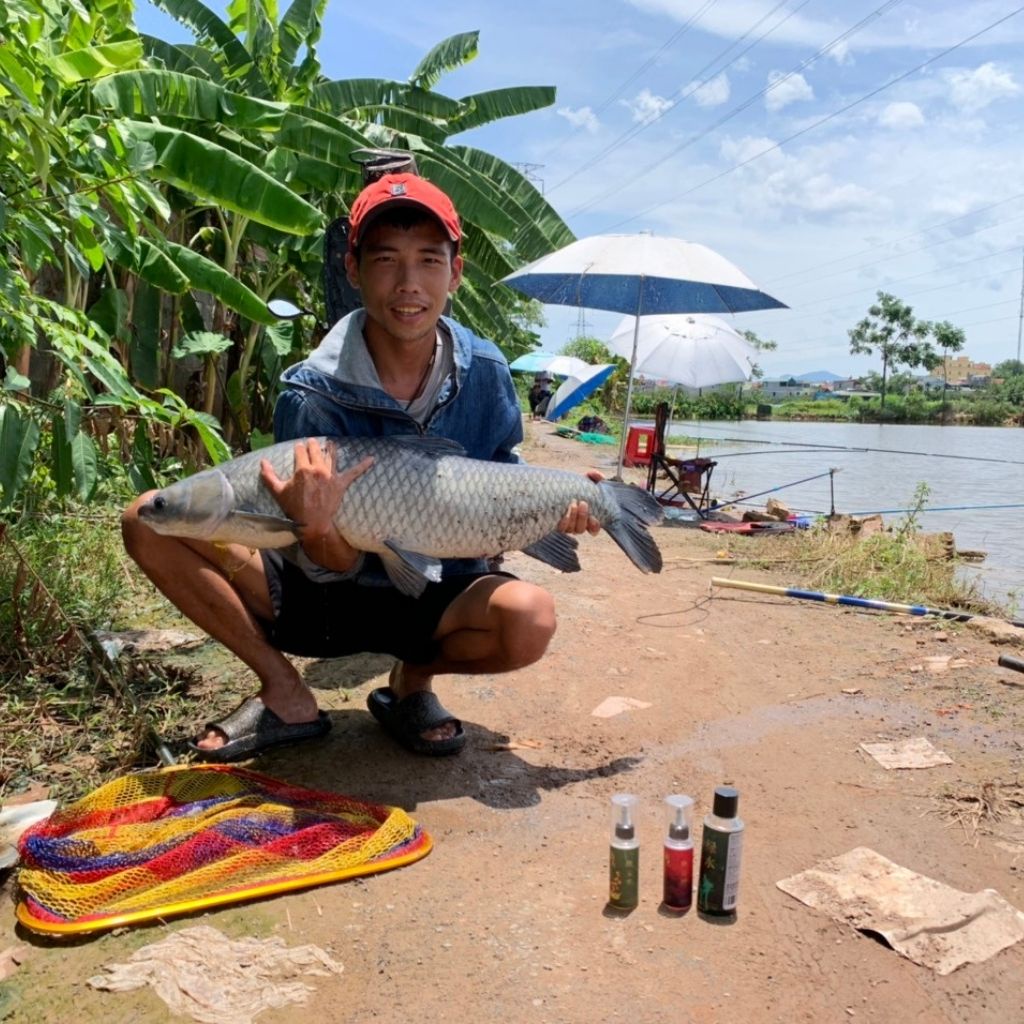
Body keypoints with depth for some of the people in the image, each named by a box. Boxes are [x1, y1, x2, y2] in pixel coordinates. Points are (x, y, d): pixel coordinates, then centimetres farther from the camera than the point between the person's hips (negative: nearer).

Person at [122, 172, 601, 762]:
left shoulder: (484, 371, -9)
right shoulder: (313, 393, -17)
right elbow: (334, 567, -18)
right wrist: (317, 526, -41)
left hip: (439, 597, 1)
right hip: (327, 592, -1)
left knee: (531, 618, -33)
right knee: (150, 521, -17)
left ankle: (414, 676, 2)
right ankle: (284, 693, -4)